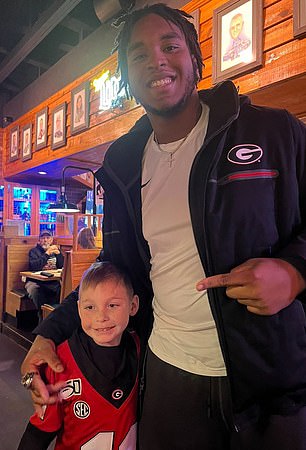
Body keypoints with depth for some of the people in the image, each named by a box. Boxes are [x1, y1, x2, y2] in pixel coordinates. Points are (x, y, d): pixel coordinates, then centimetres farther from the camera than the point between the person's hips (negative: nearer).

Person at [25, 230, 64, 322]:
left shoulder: (55, 250, 16)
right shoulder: (34, 251, 6)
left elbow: (63, 266, 4)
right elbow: (34, 266, -14)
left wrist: (58, 253, -10)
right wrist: (47, 253, -18)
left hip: (53, 282, 2)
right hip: (36, 281, -2)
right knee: (33, 289, -34)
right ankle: (42, 316, -16)